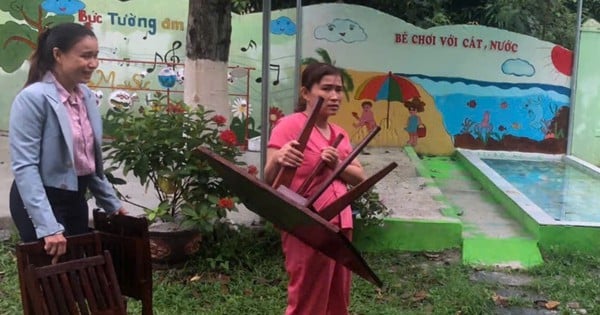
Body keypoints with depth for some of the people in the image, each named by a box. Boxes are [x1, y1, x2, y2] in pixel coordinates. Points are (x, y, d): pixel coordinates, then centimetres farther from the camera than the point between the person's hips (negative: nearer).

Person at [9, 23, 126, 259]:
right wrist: (48, 226, -28)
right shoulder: (33, 98, -17)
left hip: (76, 198, 7)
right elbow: (24, 166, -22)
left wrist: (111, 203, 14)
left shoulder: (86, 96, 4)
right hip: (41, 201, -7)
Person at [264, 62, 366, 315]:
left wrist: (337, 165, -12)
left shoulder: (339, 133, 13)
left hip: (340, 225, 8)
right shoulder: (289, 125, -10)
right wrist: (278, 160, -38)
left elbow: (360, 177, 8)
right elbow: (268, 179, -16)